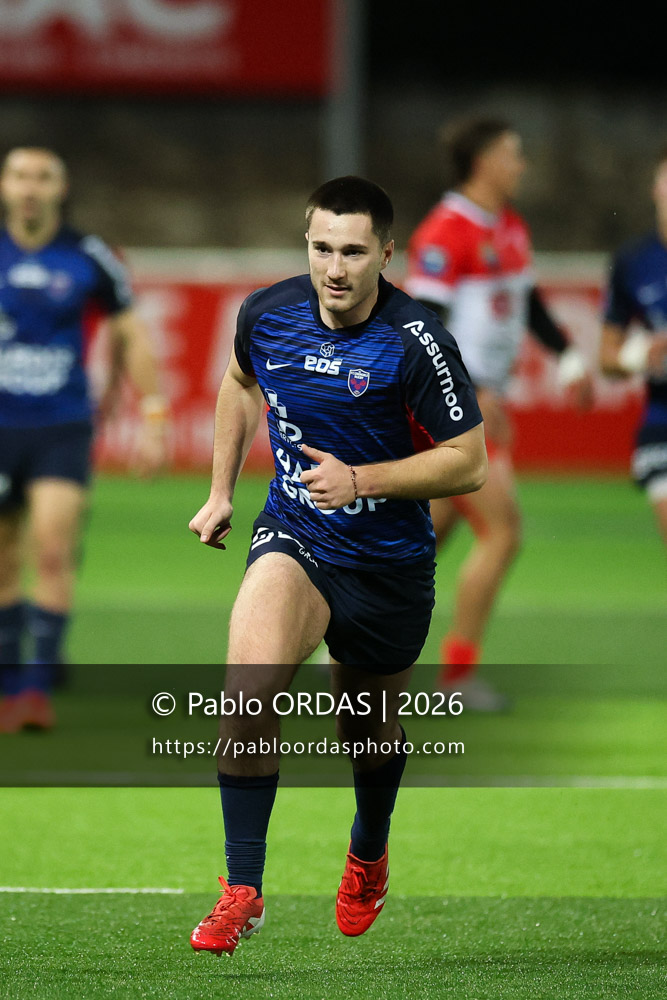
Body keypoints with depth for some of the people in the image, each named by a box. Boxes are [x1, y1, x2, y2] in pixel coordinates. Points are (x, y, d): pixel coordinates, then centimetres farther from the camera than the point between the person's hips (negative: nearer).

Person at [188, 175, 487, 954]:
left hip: (390, 561, -1)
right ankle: (242, 889, -20)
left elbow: (468, 462, -15)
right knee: (249, 690, -26)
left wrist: (361, 479, -24)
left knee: (368, 731, 18)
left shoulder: (416, 342, -20)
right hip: (293, 538, 1)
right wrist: (221, 492, 16)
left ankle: (368, 854, 52)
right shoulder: (266, 313, -8)